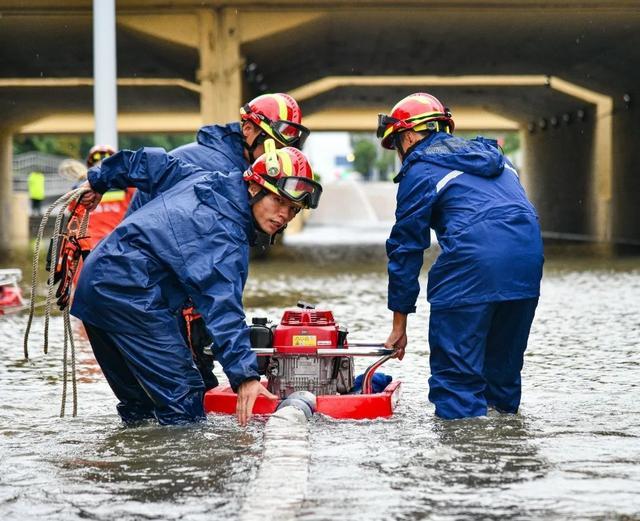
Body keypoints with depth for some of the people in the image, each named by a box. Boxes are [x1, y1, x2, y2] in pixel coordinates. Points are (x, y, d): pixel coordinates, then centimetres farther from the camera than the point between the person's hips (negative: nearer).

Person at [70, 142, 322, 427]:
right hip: (126, 293, -10)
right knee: (183, 404, -14)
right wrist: (244, 375, -34)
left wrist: (99, 181, 34)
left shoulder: (206, 180, 8)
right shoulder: (225, 238, -19)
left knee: (139, 400, 19)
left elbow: (153, 163, 20)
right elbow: (222, 309, -29)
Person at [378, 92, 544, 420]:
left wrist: (399, 326, 11)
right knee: (504, 368, 19)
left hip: (472, 261, -7)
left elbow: (406, 248, 8)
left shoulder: (419, 169, 8)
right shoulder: (490, 155, 30)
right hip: (529, 256, 7)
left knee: (456, 372, -1)